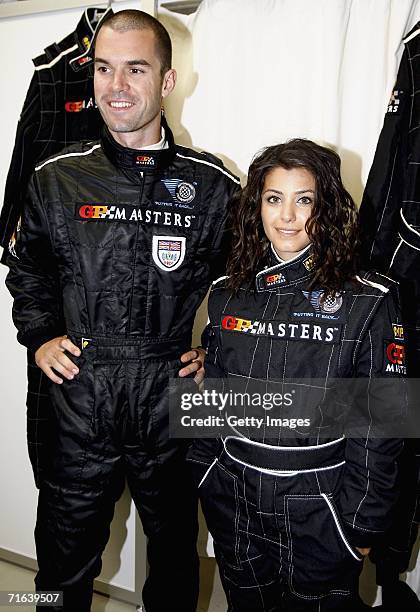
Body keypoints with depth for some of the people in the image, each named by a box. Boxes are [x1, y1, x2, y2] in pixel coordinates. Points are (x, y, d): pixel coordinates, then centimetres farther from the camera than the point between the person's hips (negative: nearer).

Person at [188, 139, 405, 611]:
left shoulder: (368, 302, -13)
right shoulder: (227, 293, -1)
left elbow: (380, 423, -9)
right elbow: (212, 400, 7)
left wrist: (363, 525, -7)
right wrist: (202, 480, 8)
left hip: (317, 510, -3)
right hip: (233, 502, 4)